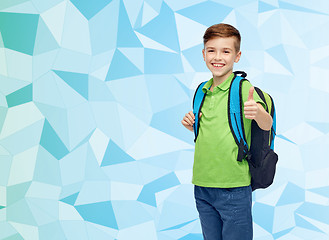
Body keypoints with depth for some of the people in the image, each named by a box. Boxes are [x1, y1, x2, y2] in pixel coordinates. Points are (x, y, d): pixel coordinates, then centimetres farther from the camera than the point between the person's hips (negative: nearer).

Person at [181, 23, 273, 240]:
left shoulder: (243, 89, -10)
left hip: (234, 189, -6)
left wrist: (257, 112, -45)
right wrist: (192, 126, 1)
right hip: (202, 186, 6)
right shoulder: (202, 91, 9)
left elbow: (267, 125, -23)